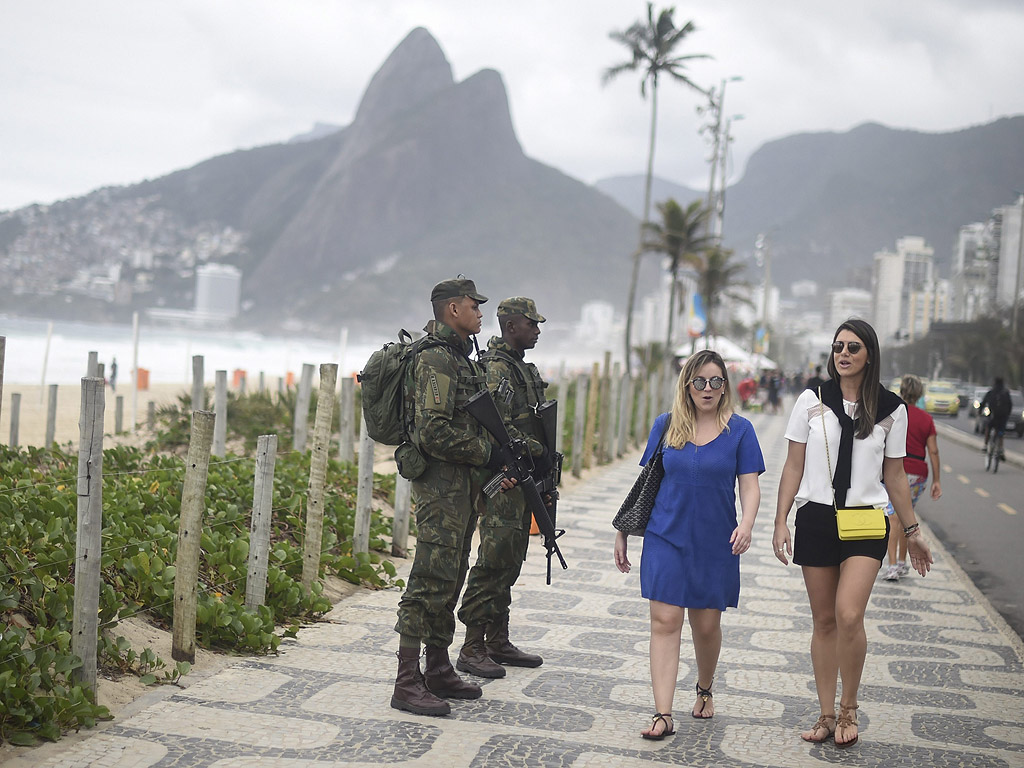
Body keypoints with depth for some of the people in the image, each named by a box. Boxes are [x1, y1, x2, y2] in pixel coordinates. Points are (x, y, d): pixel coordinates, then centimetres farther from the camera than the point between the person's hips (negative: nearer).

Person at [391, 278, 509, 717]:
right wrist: (487, 453, -16)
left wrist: (491, 466, 16)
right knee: (431, 582, -9)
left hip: (462, 486, 10)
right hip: (441, 486, -10)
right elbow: (433, 433, -23)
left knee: (451, 579, 14)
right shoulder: (436, 358, -15)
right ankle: (407, 684, -5)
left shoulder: (459, 356, 18)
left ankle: (438, 671, 23)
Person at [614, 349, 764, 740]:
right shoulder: (666, 425, 4)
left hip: (715, 543, 0)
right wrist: (623, 531, 10)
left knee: (706, 624, 9)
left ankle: (704, 690, 37)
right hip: (666, 536, 0)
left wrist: (746, 523, -21)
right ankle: (663, 715, -7)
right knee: (665, 620, -7)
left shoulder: (739, 429, 0)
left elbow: (750, 485, -2)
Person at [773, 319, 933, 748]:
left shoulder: (891, 410, 2)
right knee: (824, 620, 6)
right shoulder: (812, 402, 2)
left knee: (848, 615, -18)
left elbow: (894, 476, 10)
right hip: (816, 519, 1)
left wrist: (912, 530, 11)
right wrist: (781, 521, -1)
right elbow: (794, 467, 4)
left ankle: (849, 709, 2)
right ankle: (827, 715, 17)